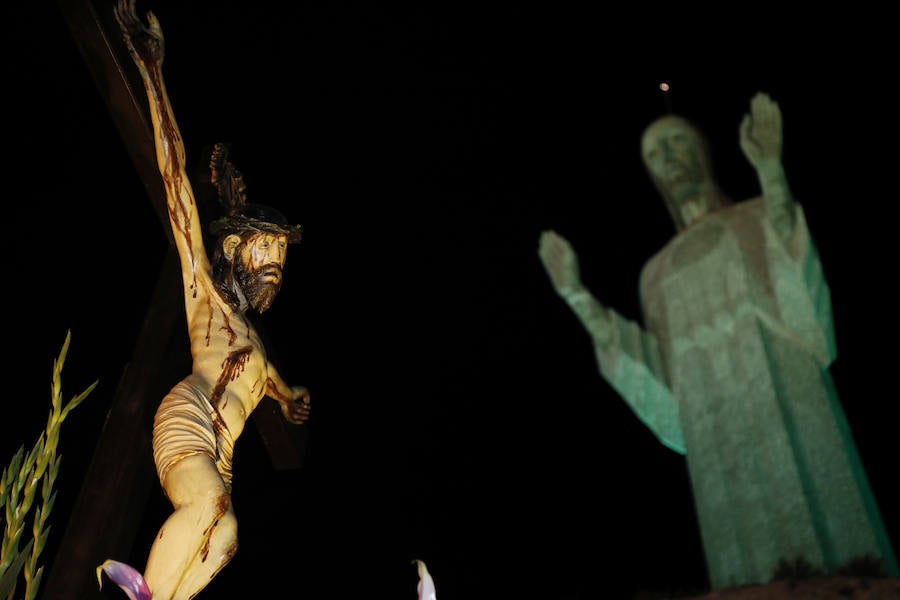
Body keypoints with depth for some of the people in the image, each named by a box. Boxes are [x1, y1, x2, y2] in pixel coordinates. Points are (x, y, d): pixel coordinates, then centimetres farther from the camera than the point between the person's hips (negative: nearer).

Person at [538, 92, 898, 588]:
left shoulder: (757, 217, 15)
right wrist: (576, 294, 9)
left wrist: (770, 169, -19)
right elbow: (657, 369, 10)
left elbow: (792, 286, -7)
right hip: (713, 432, 2)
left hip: (784, 403, -2)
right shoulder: (658, 270, 22)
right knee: (755, 578, -2)